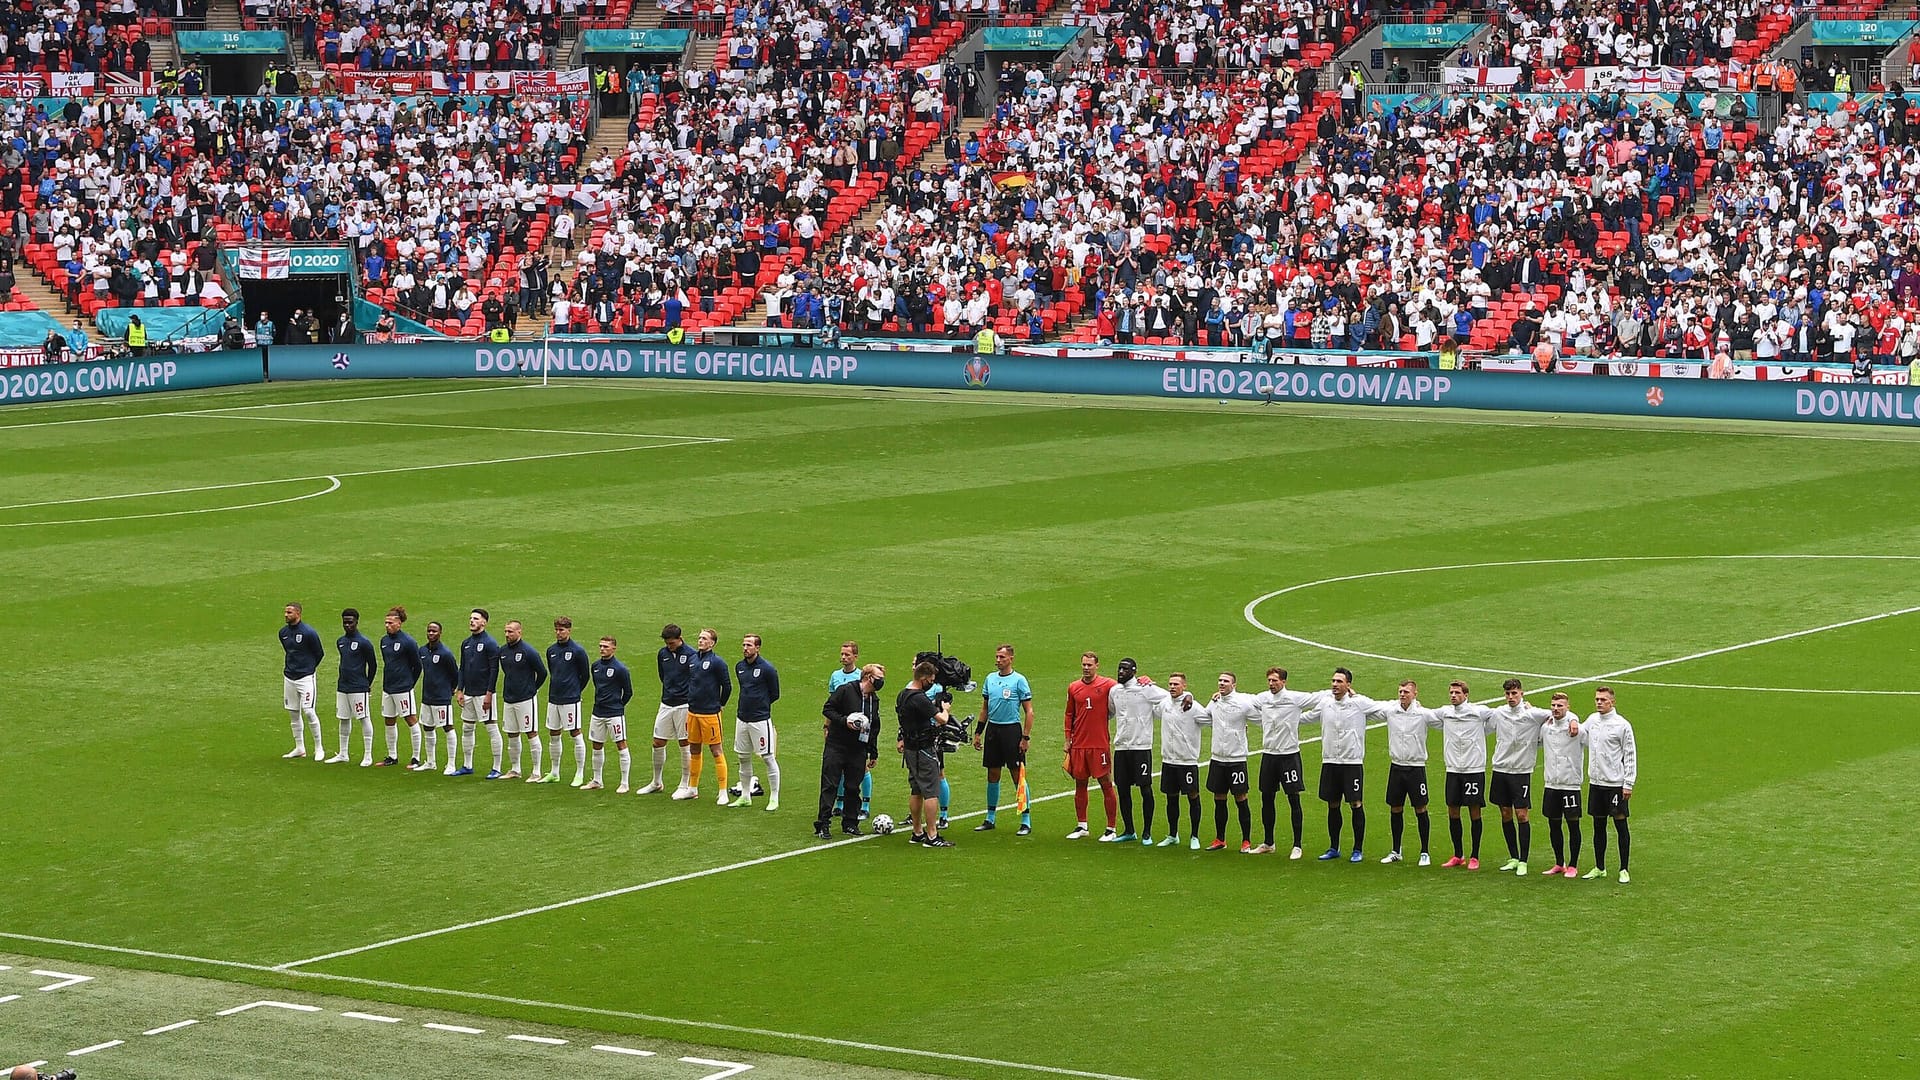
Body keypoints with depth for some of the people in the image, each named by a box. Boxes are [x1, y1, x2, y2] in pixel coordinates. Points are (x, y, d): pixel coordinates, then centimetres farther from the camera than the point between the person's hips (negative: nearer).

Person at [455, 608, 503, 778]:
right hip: (468, 694, 8)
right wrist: (460, 690, 10)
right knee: (467, 729, 12)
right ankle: (467, 766, 22)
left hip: (483, 693, -8)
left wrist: (489, 694, -18)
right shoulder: (466, 643, 13)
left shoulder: (490, 643, -10)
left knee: (492, 729, -5)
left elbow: (494, 670, -13)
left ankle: (496, 769, -3)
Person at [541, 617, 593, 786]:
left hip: (570, 700, -6)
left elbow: (586, 675, -2)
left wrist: (575, 692, 4)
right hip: (553, 699, 6)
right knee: (553, 735, 11)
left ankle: (580, 774, 2)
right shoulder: (551, 650, 9)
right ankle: (554, 773, 22)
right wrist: (554, 691, 16)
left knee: (575, 734, -3)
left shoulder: (578, 650, -8)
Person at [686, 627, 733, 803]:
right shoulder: (693, 659, 8)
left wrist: (720, 704, 2)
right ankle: (692, 789, 26)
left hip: (710, 714, -7)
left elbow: (727, 686, -7)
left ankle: (723, 792, 1)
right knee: (695, 750, 15)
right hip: (692, 712, 7)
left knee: (716, 751, -3)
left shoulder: (717, 662, -11)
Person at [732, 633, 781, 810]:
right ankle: (745, 796, 23)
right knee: (744, 758, 12)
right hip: (742, 719, 7)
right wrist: (744, 705, 10)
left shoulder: (767, 669, -11)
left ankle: (774, 799, 5)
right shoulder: (739, 667, 9)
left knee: (768, 758, -1)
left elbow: (775, 694, -3)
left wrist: (760, 705, 1)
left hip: (760, 720, -7)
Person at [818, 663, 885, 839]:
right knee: (830, 785, -5)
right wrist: (844, 720, -20)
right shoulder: (845, 690, -7)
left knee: (853, 788, 6)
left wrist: (873, 753, 18)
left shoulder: (874, 699, 13)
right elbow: (827, 709, -7)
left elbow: (874, 727, 19)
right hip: (836, 747, -6)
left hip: (858, 750, 6)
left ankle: (850, 823, 16)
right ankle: (822, 825, -4)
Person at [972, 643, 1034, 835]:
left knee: (1018, 775, -5)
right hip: (992, 729, 6)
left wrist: (1026, 737, -12)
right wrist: (978, 732, 14)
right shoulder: (990, 679, 11)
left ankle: (1026, 821, -1)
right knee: (993, 775, 10)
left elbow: (1029, 711, -6)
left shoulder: (1019, 680, -6)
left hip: (1011, 730, -6)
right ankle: (990, 819, 19)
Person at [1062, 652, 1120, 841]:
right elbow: (1069, 715, 15)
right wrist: (1068, 740, 12)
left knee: (1106, 785, -1)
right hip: (1078, 745, 4)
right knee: (1080, 785, 10)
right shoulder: (1073, 687, 8)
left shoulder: (1107, 685, -3)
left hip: (1100, 744, -4)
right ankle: (1081, 827, 21)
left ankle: (1111, 829, 4)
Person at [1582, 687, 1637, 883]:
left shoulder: (1622, 725, -8)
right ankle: (1599, 868, 19)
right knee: (1598, 826, 11)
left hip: (1615, 784, -6)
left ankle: (1624, 870, 4)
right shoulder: (1592, 720, 8)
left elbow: (1630, 756, -7)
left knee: (1620, 825, -2)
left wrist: (1628, 784, -10)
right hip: (1596, 782, 6)